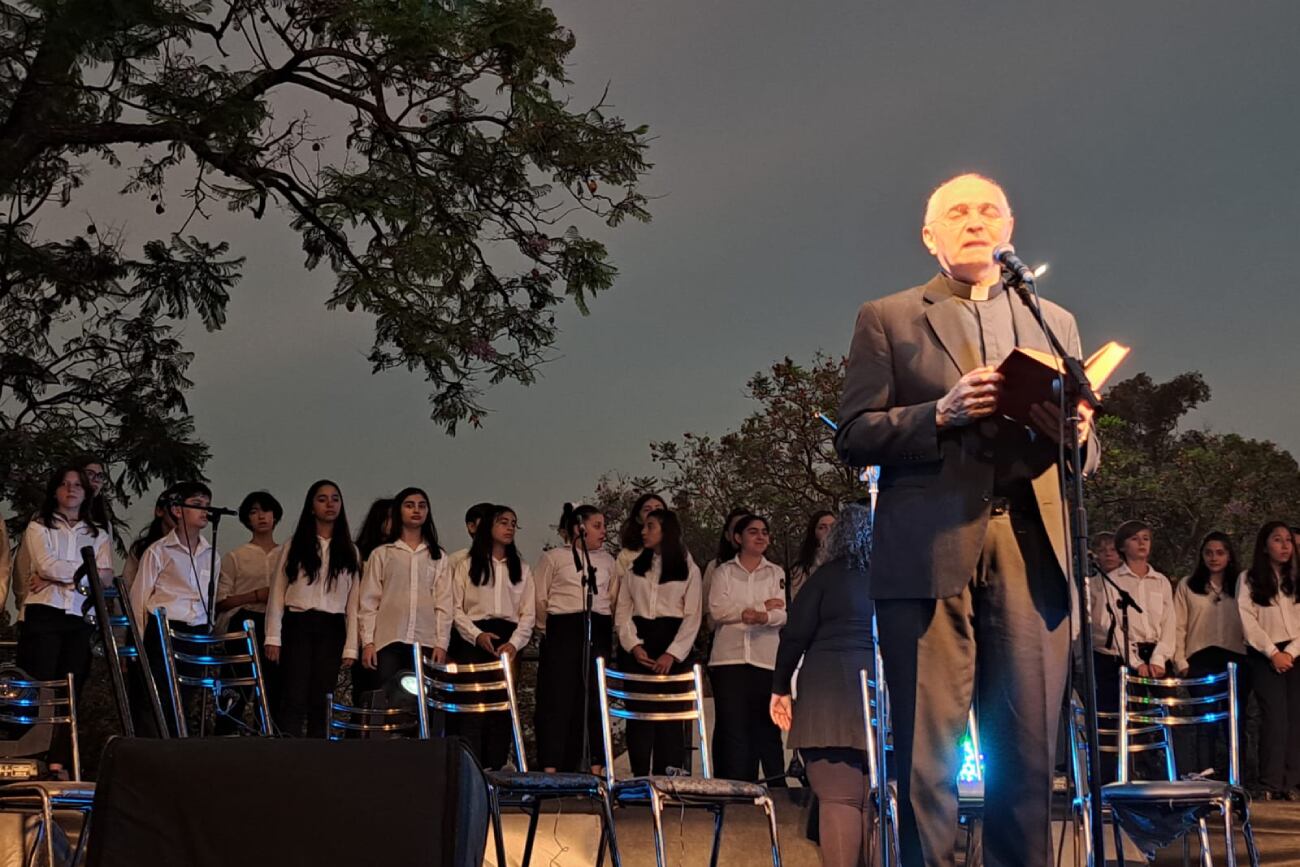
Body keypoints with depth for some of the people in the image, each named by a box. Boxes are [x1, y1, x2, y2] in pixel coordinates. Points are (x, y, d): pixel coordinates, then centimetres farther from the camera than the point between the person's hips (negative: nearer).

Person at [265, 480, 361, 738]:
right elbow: (277, 594, 4)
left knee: (321, 703, 2)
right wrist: (273, 638, -5)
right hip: (298, 626, -2)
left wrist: (351, 646, 1)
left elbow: (353, 602, 9)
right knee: (294, 700, -10)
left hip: (331, 630, 2)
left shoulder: (349, 552, 13)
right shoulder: (294, 546, 8)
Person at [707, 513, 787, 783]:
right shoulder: (724, 572, 11)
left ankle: (776, 787, 0)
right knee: (731, 725, -5)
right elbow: (716, 611, -4)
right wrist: (761, 606, -6)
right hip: (729, 659, -1)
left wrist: (764, 617, -22)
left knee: (766, 726, -2)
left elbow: (782, 614, 0)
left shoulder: (776, 574, 14)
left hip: (766, 659, 1)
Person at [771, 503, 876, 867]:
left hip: (831, 694, -3)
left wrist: (780, 688, 6)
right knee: (873, 802, 10)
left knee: (839, 799, -6)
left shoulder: (828, 575, 2)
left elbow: (795, 635, -2)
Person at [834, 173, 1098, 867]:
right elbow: (854, 438, 2)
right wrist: (942, 413, -12)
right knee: (927, 755, -4)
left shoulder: (1053, 323, 21)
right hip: (931, 555, -2)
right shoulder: (887, 319, 12)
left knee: (1029, 754, 0)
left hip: (1031, 552, 3)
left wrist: (1072, 429, -4)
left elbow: (1085, 456, 19)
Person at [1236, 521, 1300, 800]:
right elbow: (1248, 620, -3)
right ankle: (1271, 784, -11)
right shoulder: (1249, 579, 4)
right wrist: (1273, 653, -9)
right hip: (1265, 657, -3)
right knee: (1275, 717, -12)